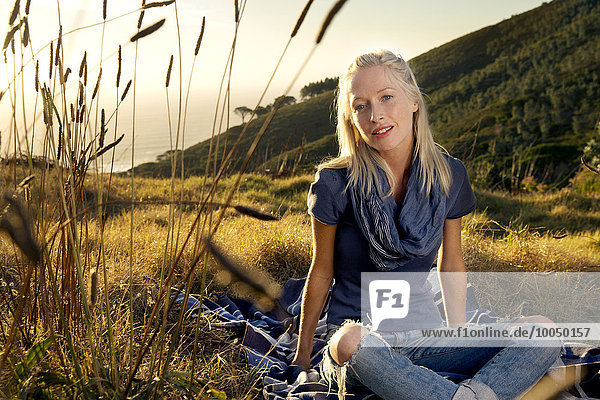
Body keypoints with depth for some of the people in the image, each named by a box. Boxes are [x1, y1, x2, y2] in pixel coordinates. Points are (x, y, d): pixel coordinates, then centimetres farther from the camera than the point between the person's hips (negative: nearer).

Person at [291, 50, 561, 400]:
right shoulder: (336, 184, -12)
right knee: (351, 340, -40)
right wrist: (303, 355, 6)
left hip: (425, 335, 4)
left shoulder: (449, 176, -3)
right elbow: (321, 272, -1)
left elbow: (451, 261, 10)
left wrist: (459, 340, 12)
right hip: (356, 347, -3)